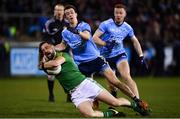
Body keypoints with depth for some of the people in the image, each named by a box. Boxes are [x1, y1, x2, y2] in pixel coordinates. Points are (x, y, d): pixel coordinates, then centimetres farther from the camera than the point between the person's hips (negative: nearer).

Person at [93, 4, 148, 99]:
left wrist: (141, 57, 10)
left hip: (120, 55, 0)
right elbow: (94, 38, -15)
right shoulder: (106, 24, -11)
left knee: (126, 77, -22)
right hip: (106, 56, 0)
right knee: (112, 83, 3)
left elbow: (135, 41, 16)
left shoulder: (127, 28, 1)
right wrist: (106, 44, -29)